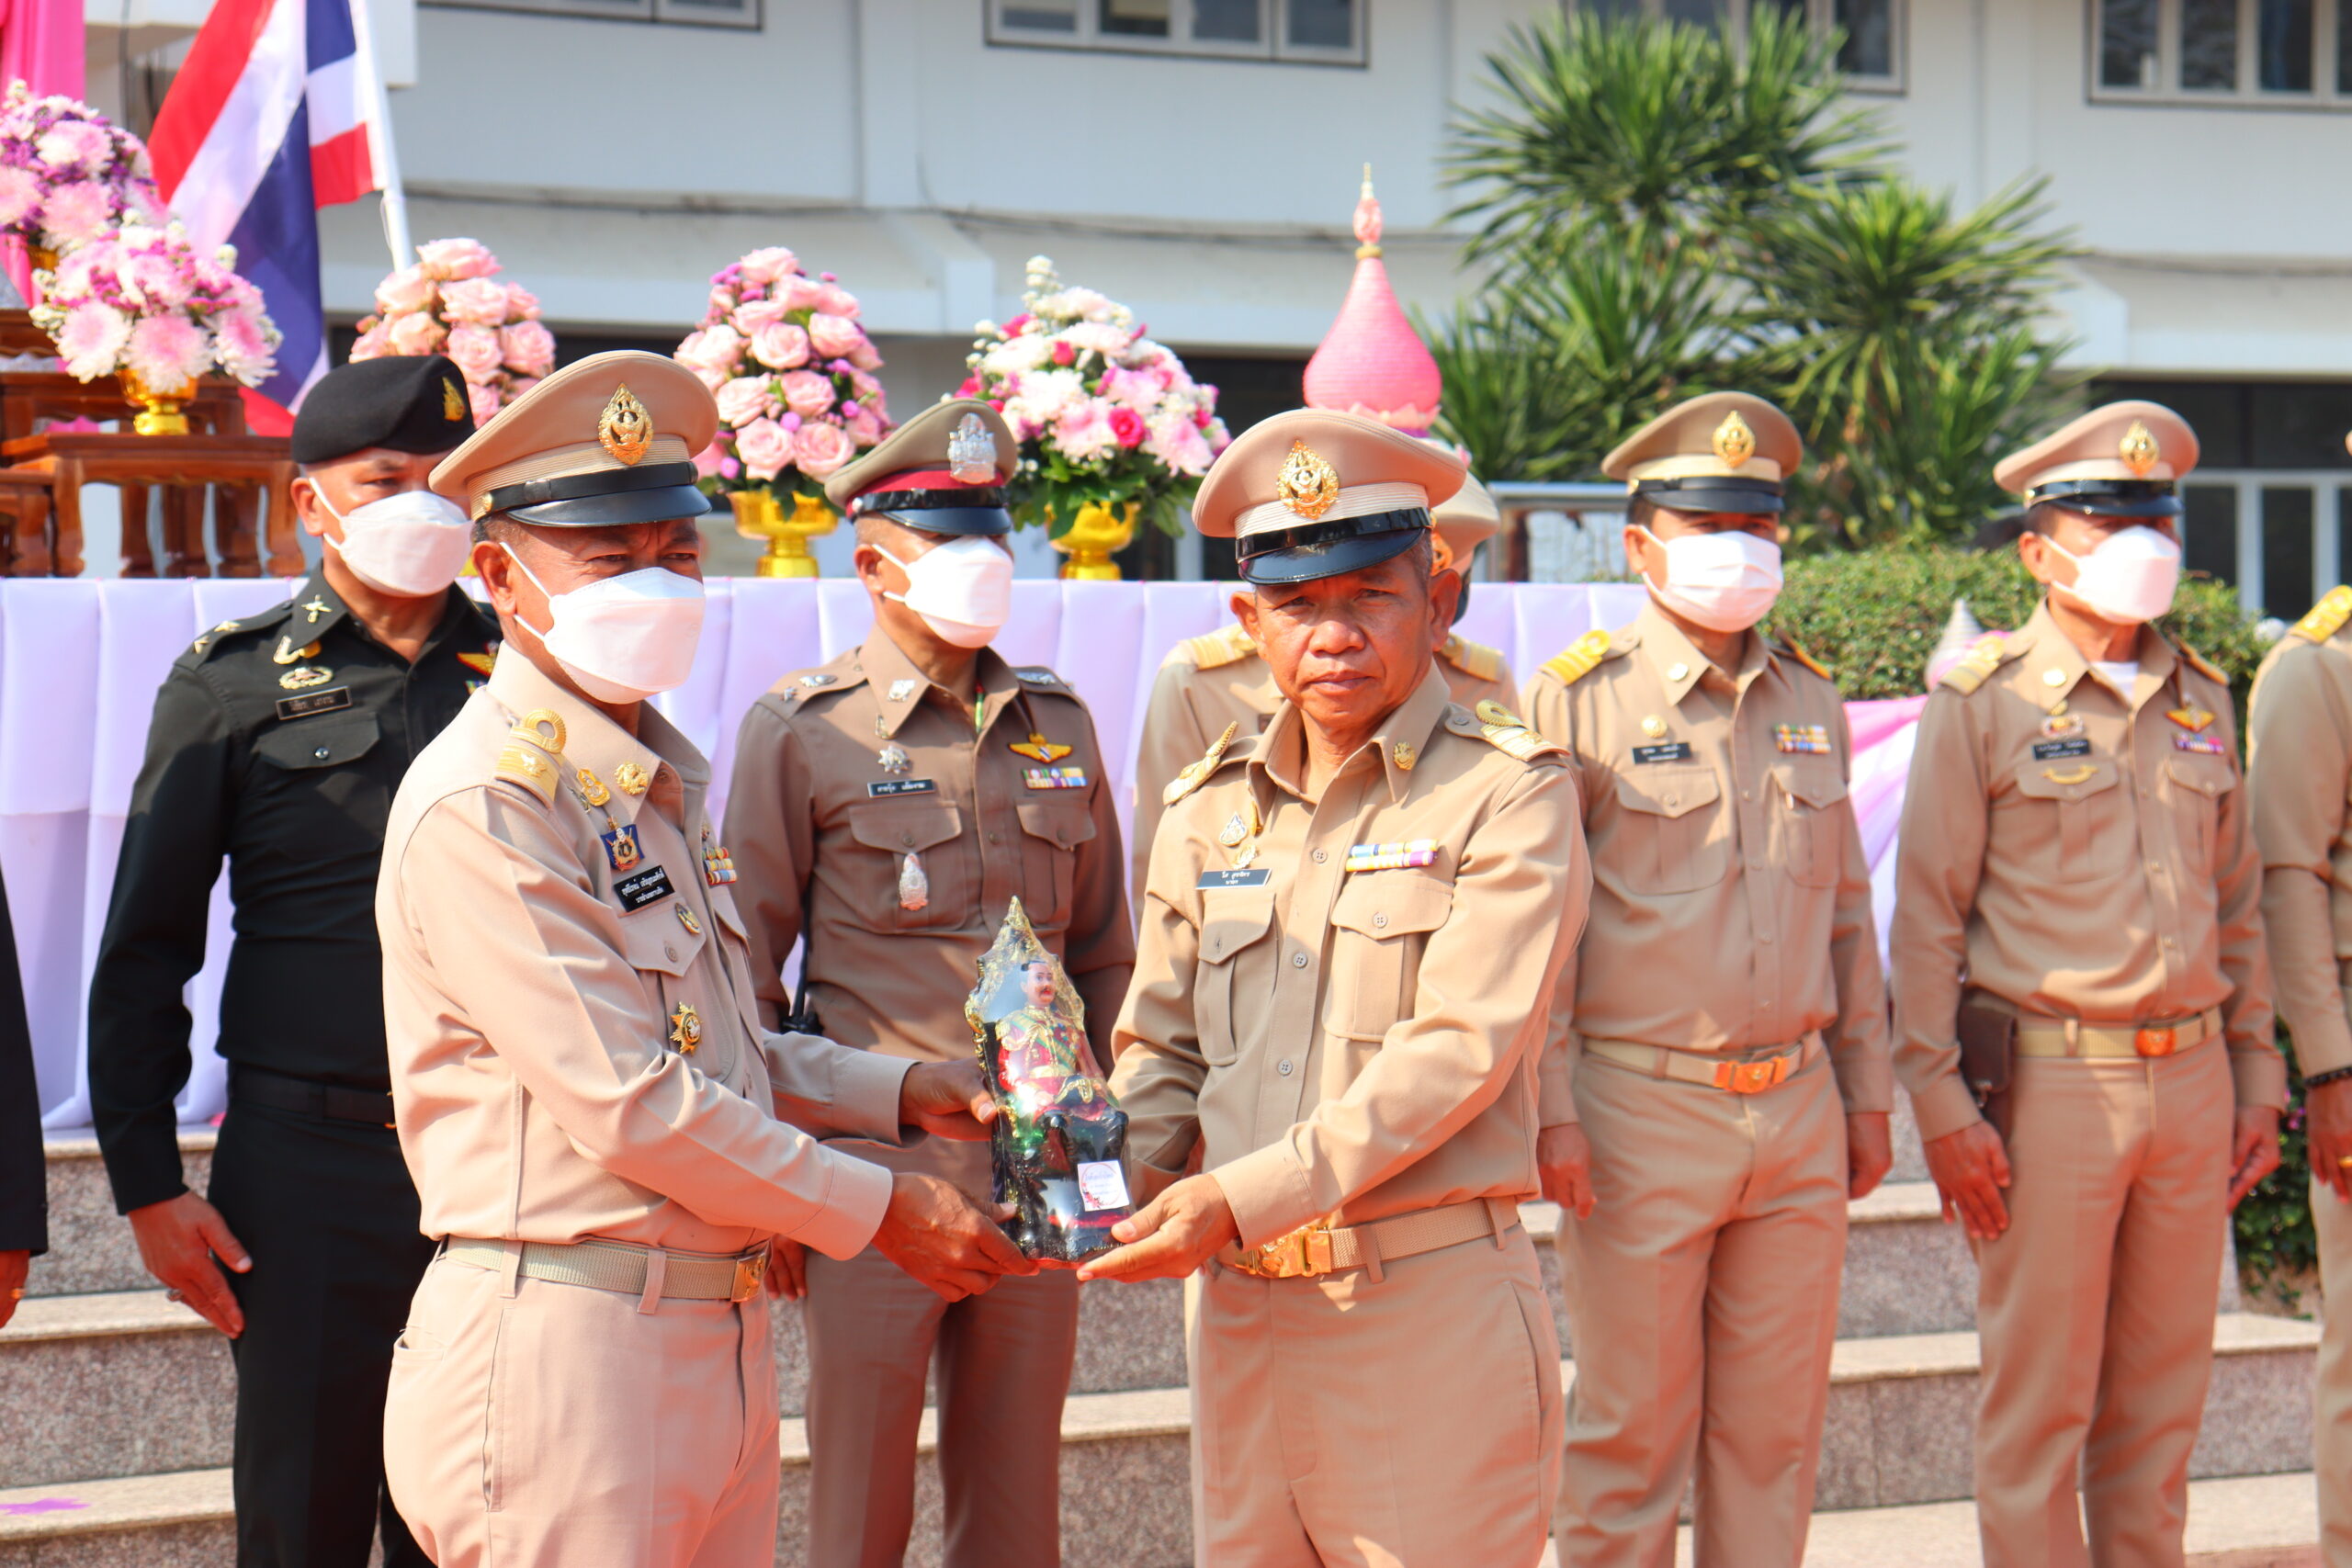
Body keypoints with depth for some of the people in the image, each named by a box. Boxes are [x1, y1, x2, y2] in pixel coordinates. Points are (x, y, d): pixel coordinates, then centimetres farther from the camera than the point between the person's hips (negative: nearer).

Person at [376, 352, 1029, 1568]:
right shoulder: (482, 805, -15)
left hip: (721, 1330, 9)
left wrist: (895, 1092, 12)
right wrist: (878, 1208, -11)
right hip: (566, 1341, -9)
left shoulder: (657, 778, 15)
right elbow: (630, 1106, -18)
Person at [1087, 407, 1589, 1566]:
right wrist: (1123, 1181, -4)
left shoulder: (1508, 794, -4)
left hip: (1433, 1303, -4)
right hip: (1242, 1311, 5)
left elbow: (1459, 1053, -13)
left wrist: (1241, 1199, -18)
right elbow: (1160, 1046, 17)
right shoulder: (1208, 806, 12)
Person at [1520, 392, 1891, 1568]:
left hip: (1799, 1109, 5)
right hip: (1642, 1112, -5)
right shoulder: (1578, 699, -5)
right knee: (1631, 1432, 3)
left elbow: (1847, 910, 17)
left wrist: (1866, 1091, 15)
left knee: (1777, 1427, 10)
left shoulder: (1810, 701, 11)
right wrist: (1551, 1111, -11)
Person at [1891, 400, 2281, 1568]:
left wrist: (2255, 1079, 13)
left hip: (2192, 1081, 5)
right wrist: (1940, 1102, -10)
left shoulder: (2201, 700, 13)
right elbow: (1927, 917, -5)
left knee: (2161, 1396, 10)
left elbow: (2237, 905, 18)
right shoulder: (1981, 701, -3)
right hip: (2050, 1086, -5)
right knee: (2037, 1405, 0)